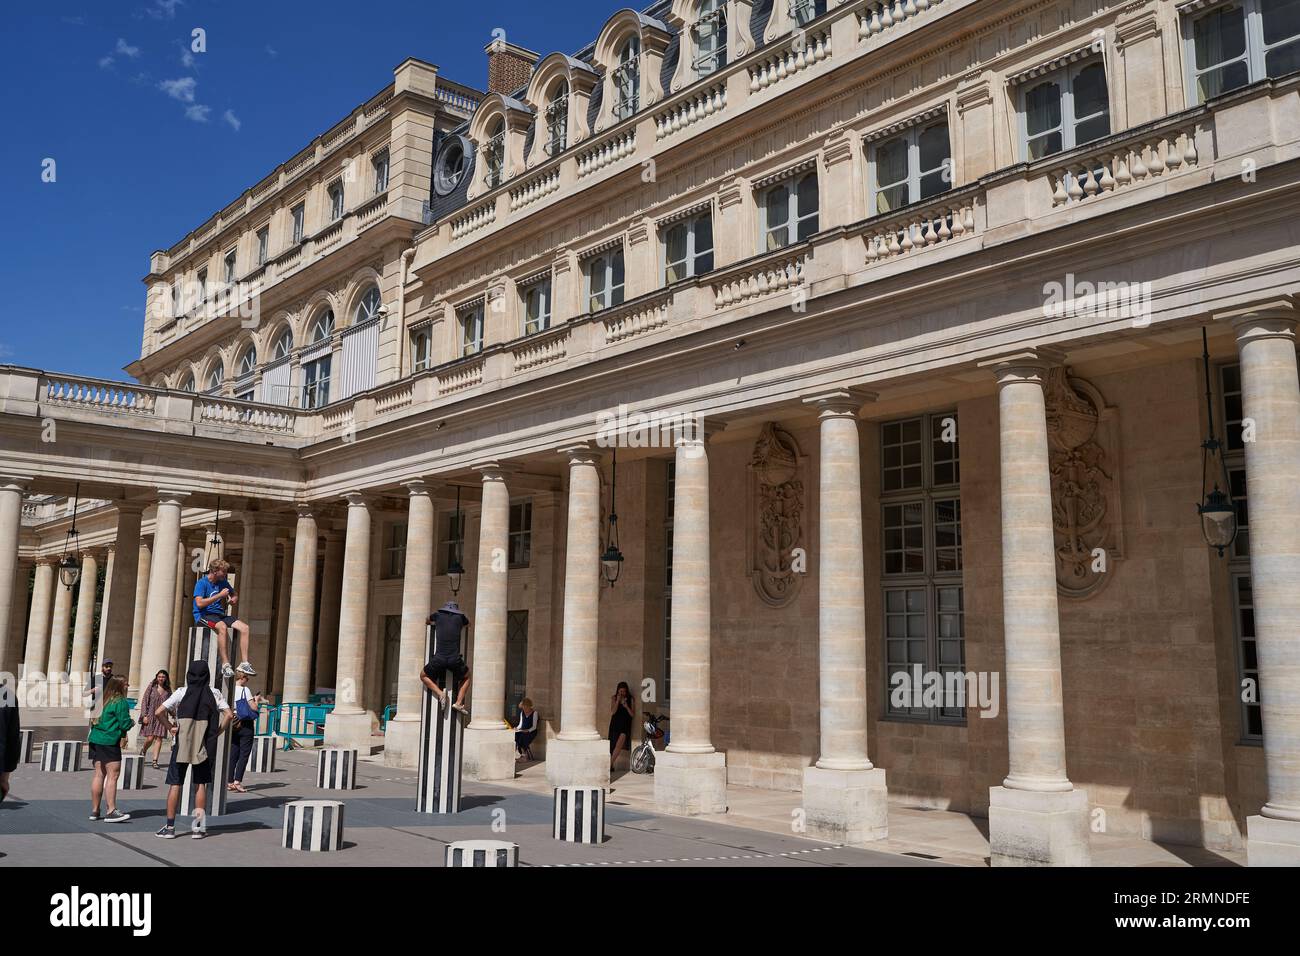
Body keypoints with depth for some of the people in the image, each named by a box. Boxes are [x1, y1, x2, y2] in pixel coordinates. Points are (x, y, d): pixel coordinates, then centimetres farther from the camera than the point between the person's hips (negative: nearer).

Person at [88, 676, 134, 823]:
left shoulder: (103, 700, 14)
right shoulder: (121, 702, -9)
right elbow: (125, 723, -12)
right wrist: (132, 722, 9)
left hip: (95, 739, 8)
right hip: (110, 741, -8)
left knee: (99, 774, 11)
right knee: (113, 775, -7)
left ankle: (95, 810, 15)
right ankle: (111, 811, -11)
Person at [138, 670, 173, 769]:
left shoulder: (168, 690, 9)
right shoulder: (151, 687, 3)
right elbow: (144, 701, 1)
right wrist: (144, 715, -6)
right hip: (150, 716, -2)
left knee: (159, 739, -4)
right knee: (150, 738, -8)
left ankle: (155, 761, -1)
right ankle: (143, 750, 25)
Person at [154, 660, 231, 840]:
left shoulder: (182, 693, -3)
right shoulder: (214, 693, 0)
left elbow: (158, 712, -8)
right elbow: (228, 715, -7)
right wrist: (216, 734, 1)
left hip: (181, 744, -1)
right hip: (204, 745, 1)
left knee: (175, 784, 6)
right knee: (200, 784, 9)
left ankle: (170, 827, 8)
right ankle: (198, 827, 10)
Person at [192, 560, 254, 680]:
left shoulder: (223, 582, 13)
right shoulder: (202, 583, -6)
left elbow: (234, 595, 30)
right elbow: (199, 603, -19)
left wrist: (234, 599, 4)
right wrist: (220, 595, -18)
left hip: (220, 614, 7)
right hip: (204, 615, -7)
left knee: (244, 627, -16)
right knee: (222, 627, -38)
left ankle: (245, 663, -18)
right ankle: (225, 665, -38)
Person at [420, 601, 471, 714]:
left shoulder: (438, 615, 12)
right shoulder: (460, 617, 12)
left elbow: (428, 620, 36)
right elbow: (468, 624, 37)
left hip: (439, 658, -1)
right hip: (455, 659, 1)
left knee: (424, 676, 25)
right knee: (466, 678, 27)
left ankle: (440, 693, 2)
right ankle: (459, 702, 7)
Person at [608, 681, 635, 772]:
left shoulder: (630, 699, 2)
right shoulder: (613, 698, 4)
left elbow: (633, 715, 1)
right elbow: (612, 712, -6)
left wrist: (626, 706, -15)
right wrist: (618, 701, -12)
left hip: (625, 725, -1)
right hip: (615, 725, 1)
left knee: (619, 744, -18)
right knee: (613, 746, 2)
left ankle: (610, 764, -15)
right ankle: (611, 766, 14)